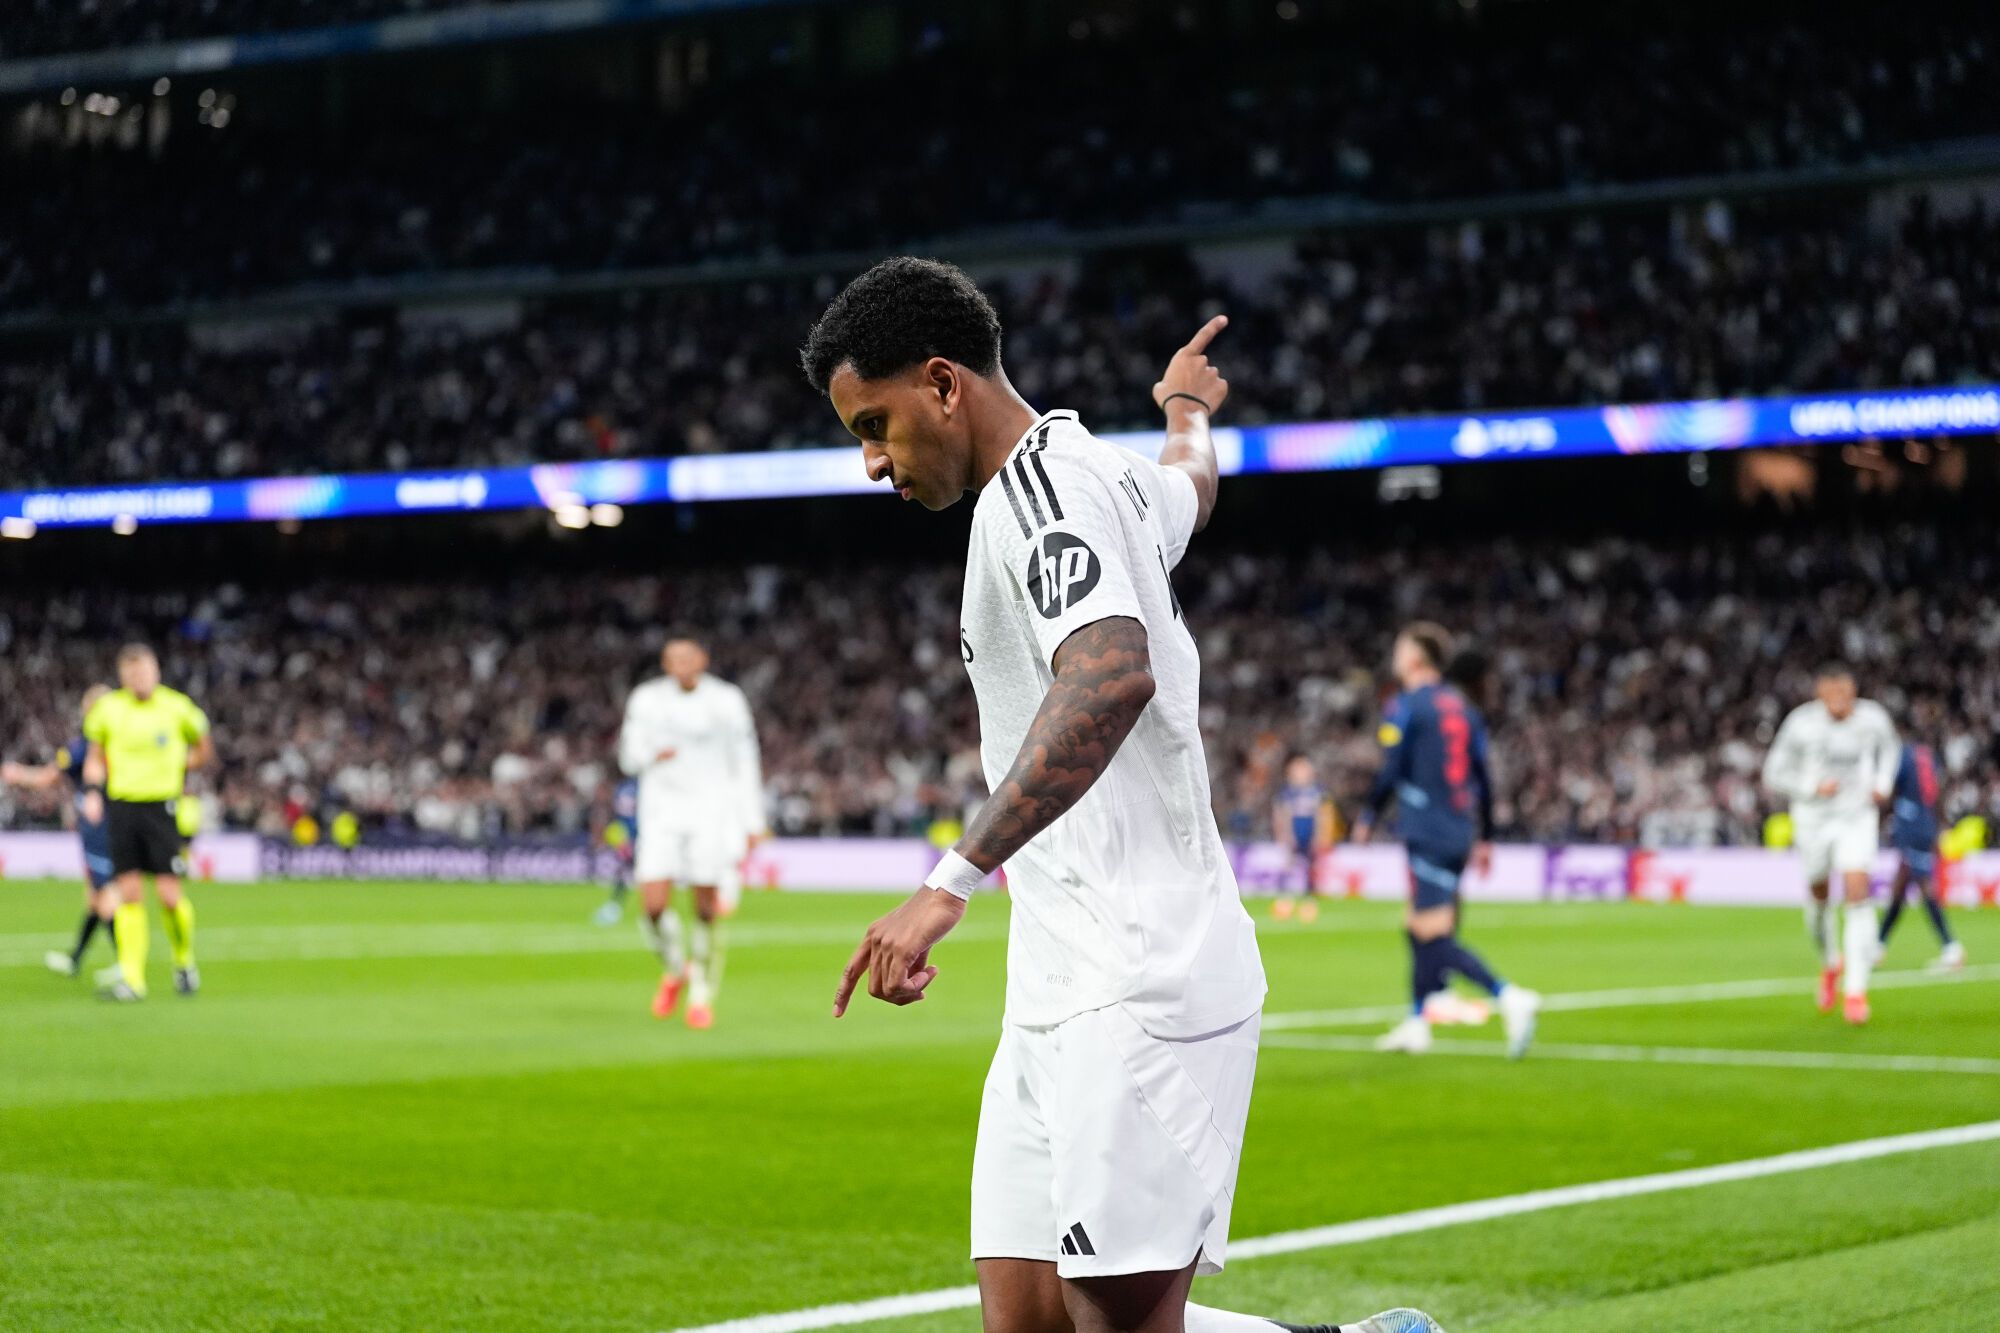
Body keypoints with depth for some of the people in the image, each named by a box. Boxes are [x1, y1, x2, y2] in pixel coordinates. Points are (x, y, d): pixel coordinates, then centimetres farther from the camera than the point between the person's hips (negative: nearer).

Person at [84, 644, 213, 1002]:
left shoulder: (177, 708, -1)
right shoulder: (107, 709, 4)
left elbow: (204, 750, 14)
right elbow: (96, 755, 15)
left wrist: (175, 764, 0)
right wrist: (95, 770, -5)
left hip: (162, 807, -2)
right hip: (121, 807, 2)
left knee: (169, 894, -7)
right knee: (129, 894, -2)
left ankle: (184, 959, 19)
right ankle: (131, 978, -1)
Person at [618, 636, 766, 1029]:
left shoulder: (727, 700, -1)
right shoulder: (646, 699, 2)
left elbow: (745, 762, 3)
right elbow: (629, 757, 7)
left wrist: (753, 822, 1)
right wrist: (653, 754, -17)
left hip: (711, 810, -1)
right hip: (662, 809, 1)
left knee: (707, 908, -4)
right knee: (653, 906, -11)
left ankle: (702, 996, 13)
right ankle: (674, 971, 19)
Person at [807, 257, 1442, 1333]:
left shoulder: (1040, 489, -12)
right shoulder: (1109, 478, 17)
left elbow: (1114, 678, -31)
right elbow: (1191, 484, 43)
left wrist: (954, 880, -36)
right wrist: (1188, 412, 67)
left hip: (1140, 990, -10)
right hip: (1062, 997, 10)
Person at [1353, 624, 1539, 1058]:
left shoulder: (1406, 707, -7)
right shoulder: (1463, 707, 15)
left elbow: (1390, 774, -12)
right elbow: (1483, 779, 15)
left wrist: (1367, 818, 3)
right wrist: (1485, 838, 20)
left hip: (1427, 834, -8)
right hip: (1460, 834, 8)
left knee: (1435, 939, -11)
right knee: (1418, 928, 18)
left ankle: (1509, 997, -26)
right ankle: (1417, 1023, 22)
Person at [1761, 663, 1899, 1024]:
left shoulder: (1872, 718, -9)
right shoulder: (1802, 723, -15)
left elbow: (1888, 747, 15)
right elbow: (1774, 774, -8)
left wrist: (1884, 784, -1)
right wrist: (1814, 787, -22)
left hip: (1858, 818, 0)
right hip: (1813, 818, 0)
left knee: (1858, 894, -16)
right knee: (1819, 896, 12)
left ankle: (1856, 990, -14)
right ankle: (1830, 963, 44)